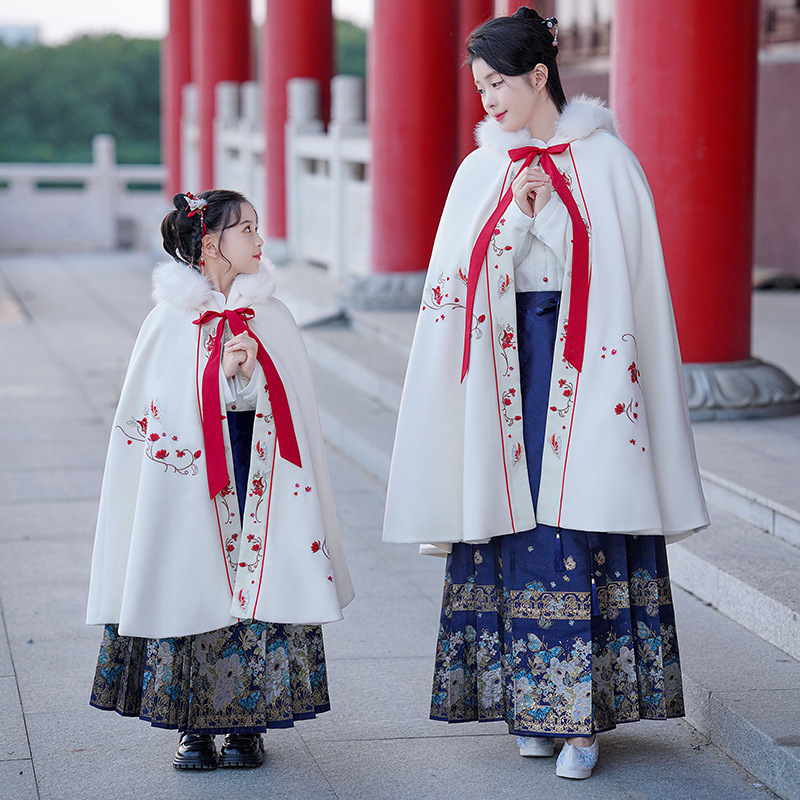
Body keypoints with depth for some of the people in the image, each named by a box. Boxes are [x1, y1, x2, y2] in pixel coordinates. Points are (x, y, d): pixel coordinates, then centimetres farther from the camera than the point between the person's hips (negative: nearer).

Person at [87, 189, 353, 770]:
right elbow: (155, 415, -3)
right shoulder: (171, 322, -2)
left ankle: (246, 722, 8)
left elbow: (289, 411, 5)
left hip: (265, 489, 2)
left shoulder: (274, 320, 7)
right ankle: (195, 726, 10)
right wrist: (223, 373, -13)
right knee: (195, 591, -2)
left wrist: (249, 374, -13)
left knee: (261, 587, -2)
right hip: (194, 488, -2)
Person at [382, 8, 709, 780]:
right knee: (517, 525, 2)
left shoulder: (606, 161, -1)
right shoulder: (480, 171, 10)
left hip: (584, 367, -4)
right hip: (507, 364, 4)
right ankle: (532, 702, 12)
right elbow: (460, 283, 3)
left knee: (580, 526, -7)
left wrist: (543, 214, -8)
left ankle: (582, 713, -1)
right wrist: (517, 222, -7)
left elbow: (620, 277, -2)